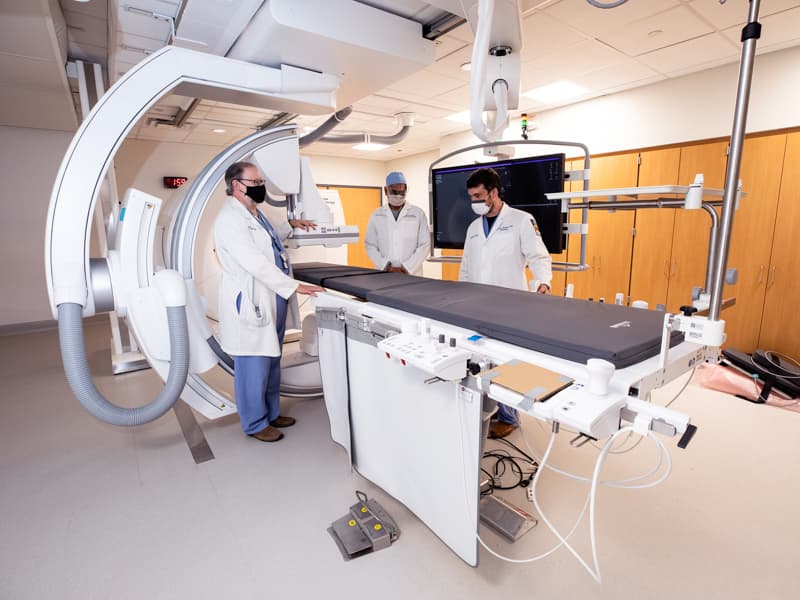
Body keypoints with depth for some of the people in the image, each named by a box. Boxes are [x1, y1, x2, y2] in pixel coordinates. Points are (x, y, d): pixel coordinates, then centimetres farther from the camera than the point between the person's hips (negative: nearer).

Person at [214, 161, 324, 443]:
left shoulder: (254, 214, 16)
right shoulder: (229, 218, -15)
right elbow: (255, 262, -25)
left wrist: (290, 226, 27)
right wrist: (294, 286, -28)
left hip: (274, 300, 10)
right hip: (251, 303, -10)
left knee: (272, 362, 18)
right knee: (254, 366, 2)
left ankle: (271, 413, 33)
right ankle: (255, 424, 19)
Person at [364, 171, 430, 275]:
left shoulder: (418, 214, 4)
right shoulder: (376, 215, 8)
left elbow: (424, 245, -1)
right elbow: (370, 246, 5)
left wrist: (406, 268, -11)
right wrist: (386, 266, -8)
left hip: (412, 274, -1)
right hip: (384, 274, 1)